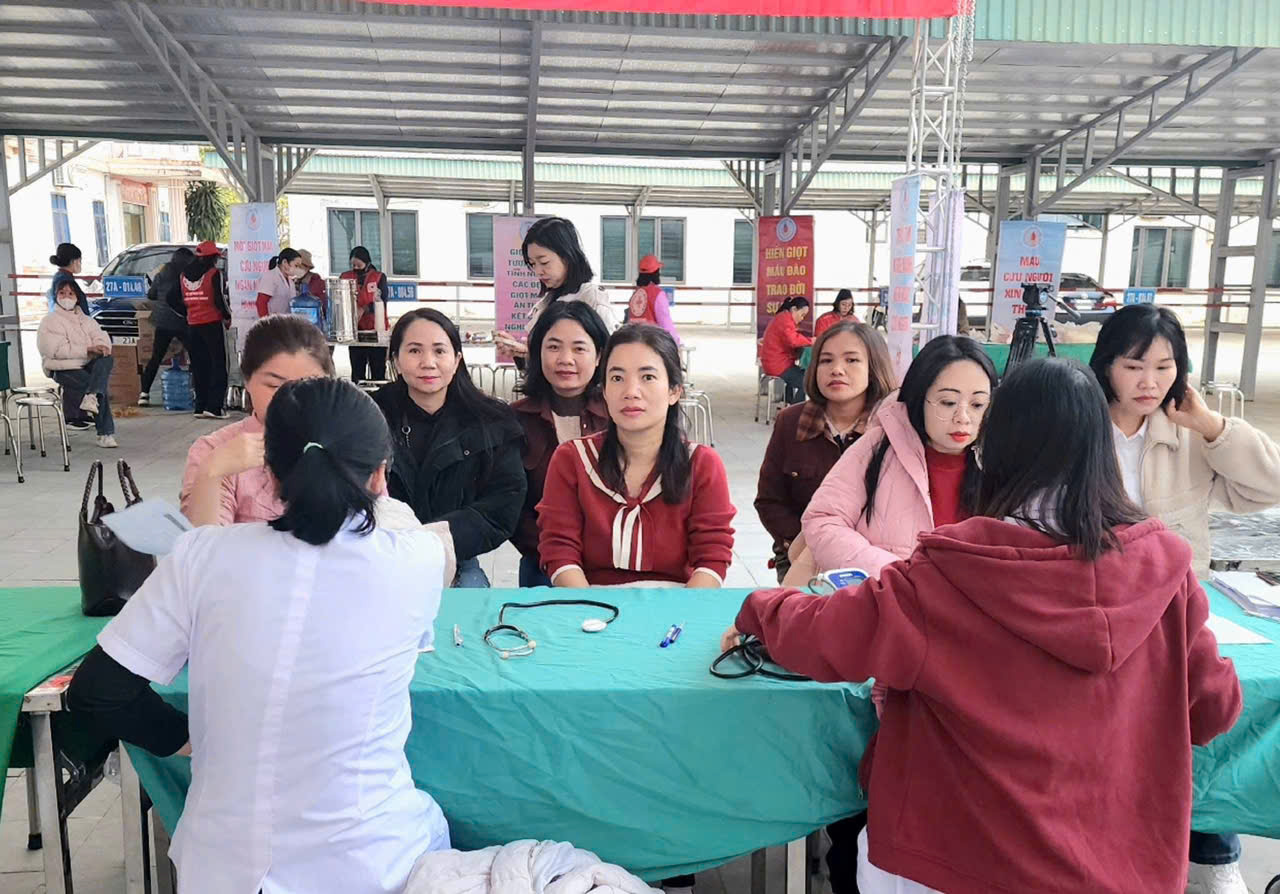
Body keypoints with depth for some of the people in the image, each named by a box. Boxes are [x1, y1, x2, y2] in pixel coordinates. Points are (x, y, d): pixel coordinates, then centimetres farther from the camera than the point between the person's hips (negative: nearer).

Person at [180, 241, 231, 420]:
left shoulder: (184, 274, 11)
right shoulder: (214, 273, -9)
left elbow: (182, 300, 14)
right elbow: (219, 299, -13)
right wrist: (227, 316, 1)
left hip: (193, 324, 6)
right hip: (212, 323, -6)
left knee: (199, 366, 11)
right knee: (218, 365, -3)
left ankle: (200, 406, 12)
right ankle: (214, 406, -11)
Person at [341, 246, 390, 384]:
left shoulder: (379, 277, -1)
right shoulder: (345, 277, 7)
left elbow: (382, 304, -8)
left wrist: (367, 309, -26)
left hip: (375, 330, -2)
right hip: (355, 331, 2)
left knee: (378, 372, 1)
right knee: (357, 372, 6)